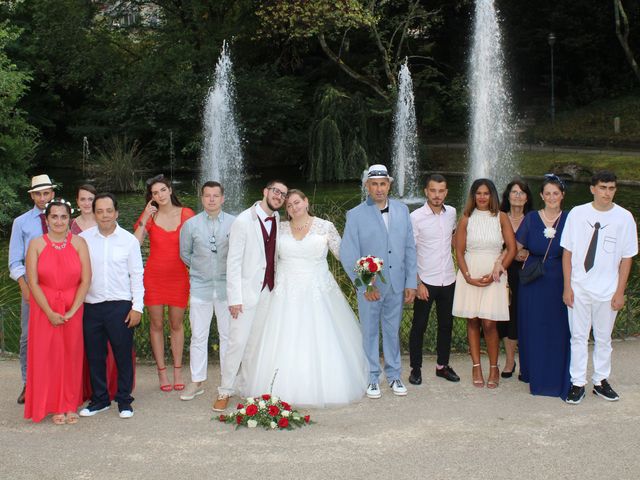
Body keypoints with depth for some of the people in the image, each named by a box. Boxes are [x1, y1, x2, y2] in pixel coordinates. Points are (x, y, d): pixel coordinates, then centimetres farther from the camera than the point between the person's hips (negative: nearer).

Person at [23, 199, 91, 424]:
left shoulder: (78, 243, -2)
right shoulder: (36, 244, -3)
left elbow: (86, 280, -5)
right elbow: (33, 282, -7)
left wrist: (72, 311, -12)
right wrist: (50, 313, -13)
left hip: (73, 309, 0)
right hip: (44, 309, 0)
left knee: (72, 356, 5)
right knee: (47, 356, 3)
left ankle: (70, 405, 19)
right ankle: (55, 407, 15)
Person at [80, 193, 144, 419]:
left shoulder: (129, 240, 0)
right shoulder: (83, 239, 3)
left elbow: (136, 275, 2)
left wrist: (137, 307, -3)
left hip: (120, 306, -2)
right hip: (91, 305, 2)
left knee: (123, 355, 4)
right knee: (94, 355, 10)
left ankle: (124, 400, 17)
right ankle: (99, 399, 24)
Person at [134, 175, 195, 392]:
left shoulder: (186, 214, -1)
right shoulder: (149, 216, 0)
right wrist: (144, 219, -14)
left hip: (178, 276, 0)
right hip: (154, 276, 0)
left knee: (177, 324, 7)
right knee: (156, 324, 6)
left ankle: (178, 371, 16)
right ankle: (162, 372, 15)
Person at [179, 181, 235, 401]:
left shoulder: (234, 223, -2)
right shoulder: (190, 224, 1)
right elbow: (185, 254, 12)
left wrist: (230, 270, 3)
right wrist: (200, 268, 11)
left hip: (227, 286, 0)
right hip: (200, 286, 1)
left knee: (228, 334, 7)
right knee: (198, 335, 4)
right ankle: (197, 381, 13)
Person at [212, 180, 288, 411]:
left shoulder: (277, 219, 6)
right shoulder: (243, 221, -10)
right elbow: (233, 261, -11)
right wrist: (234, 297, -14)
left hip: (268, 290, 5)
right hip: (247, 290, -5)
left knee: (256, 342, 11)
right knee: (238, 341, -6)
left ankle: (246, 386, 22)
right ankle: (225, 390, 6)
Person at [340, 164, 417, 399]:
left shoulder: (402, 210, 3)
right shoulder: (356, 215, -8)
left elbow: (410, 248, 6)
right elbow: (347, 255, -9)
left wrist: (411, 283, 2)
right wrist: (365, 286, -14)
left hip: (396, 285, 3)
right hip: (370, 287, -3)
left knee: (392, 331, 15)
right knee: (370, 332, 8)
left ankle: (394, 375, 28)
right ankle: (372, 378, 22)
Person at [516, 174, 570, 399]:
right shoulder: (531, 218, 2)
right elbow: (515, 248, 5)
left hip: (559, 283, -1)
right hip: (533, 284, 1)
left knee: (558, 331, 1)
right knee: (533, 331, 6)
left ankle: (557, 379, 13)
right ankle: (534, 374, 21)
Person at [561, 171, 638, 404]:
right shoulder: (577, 214, -5)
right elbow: (568, 252, 0)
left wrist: (620, 292, -3)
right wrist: (567, 287, -2)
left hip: (607, 291, 0)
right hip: (579, 288, 0)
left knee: (603, 338, 13)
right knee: (578, 337, 7)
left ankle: (601, 381, 27)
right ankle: (578, 383, 16)